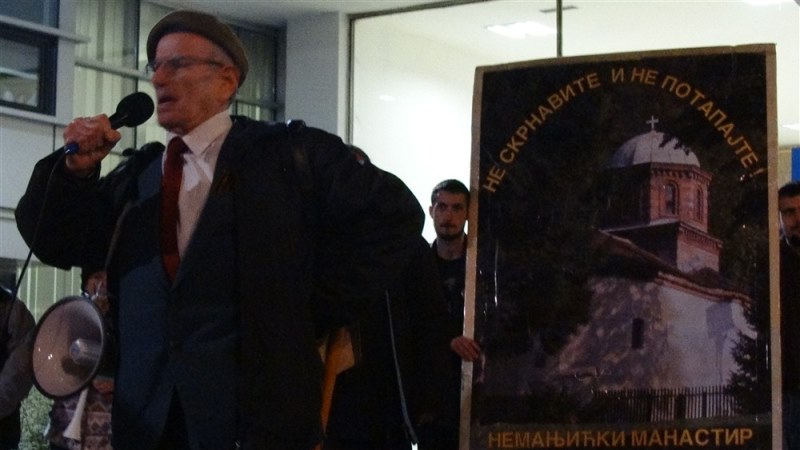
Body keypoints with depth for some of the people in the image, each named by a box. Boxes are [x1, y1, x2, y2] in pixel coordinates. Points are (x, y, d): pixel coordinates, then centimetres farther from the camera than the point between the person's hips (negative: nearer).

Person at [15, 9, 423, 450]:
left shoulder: (290, 153, 0)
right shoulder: (136, 174, 16)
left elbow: (394, 212, -3)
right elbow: (56, 243, 13)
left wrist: (317, 306, -5)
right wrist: (76, 168, -5)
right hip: (148, 412, 5)